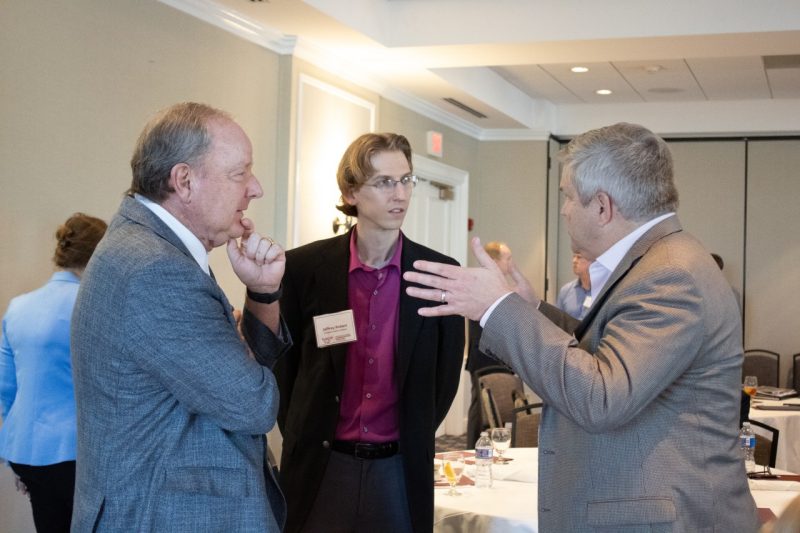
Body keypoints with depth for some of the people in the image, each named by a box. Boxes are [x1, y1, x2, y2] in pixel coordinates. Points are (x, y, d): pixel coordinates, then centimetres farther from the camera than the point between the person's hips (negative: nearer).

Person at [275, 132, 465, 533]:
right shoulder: (305, 267, -4)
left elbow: (446, 373, 6)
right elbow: (282, 364, 4)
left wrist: (414, 441, 8)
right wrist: (303, 441, 7)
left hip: (400, 468, 1)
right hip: (320, 466, 0)